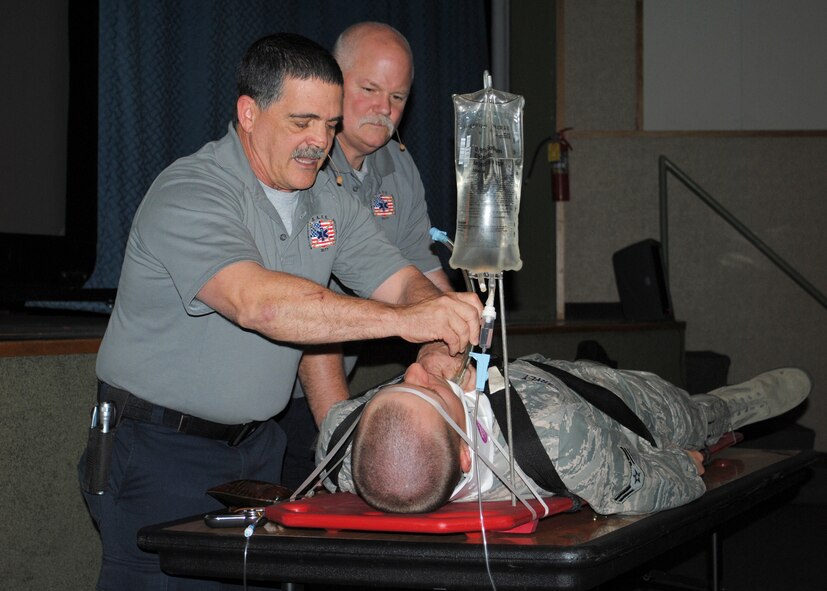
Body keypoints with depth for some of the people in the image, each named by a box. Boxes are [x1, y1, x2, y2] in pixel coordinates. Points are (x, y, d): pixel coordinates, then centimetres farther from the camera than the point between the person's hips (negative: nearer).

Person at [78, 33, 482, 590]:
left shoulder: (329, 203, 6)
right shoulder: (189, 196, -20)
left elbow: (403, 281, 2)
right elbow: (259, 303, -35)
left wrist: (440, 344, -23)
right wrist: (404, 320, -40)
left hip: (258, 440, 7)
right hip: (162, 451, -6)